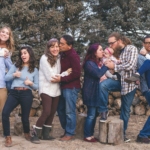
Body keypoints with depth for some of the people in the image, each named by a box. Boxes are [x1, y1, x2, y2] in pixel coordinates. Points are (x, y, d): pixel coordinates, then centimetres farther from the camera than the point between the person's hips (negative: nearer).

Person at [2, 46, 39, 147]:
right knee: (5, 113, -19)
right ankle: (8, 137, -7)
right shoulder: (16, 66, 13)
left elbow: (37, 86, 10)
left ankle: (27, 133, 37)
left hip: (27, 94, -1)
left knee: (25, 117, 5)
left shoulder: (35, 70, 11)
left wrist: (30, 83, -10)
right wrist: (14, 74, -9)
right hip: (14, 93, 1)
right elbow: (6, 78, 9)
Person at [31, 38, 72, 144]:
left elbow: (58, 74, 10)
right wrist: (66, 73, -10)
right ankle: (36, 134, 0)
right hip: (46, 89, -6)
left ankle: (45, 134, 21)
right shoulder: (44, 58, -13)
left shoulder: (58, 58, 6)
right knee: (47, 112, -13)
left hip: (56, 90, 6)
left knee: (52, 112, 9)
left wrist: (59, 76, -12)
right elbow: (51, 77, -16)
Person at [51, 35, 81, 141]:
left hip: (71, 87, -9)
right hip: (63, 86, 9)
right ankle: (67, 130, 28)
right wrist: (59, 78, 3)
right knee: (61, 109, 15)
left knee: (69, 111, -1)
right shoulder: (63, 54, 11)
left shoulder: (73, 56, -15)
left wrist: (61, 79, -22)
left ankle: (70, 134, 12)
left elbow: (76, 73, -20)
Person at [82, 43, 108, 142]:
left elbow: (103, 75, 13)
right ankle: (87, 136, 4)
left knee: (95, 114, 11)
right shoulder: (89, 63, -12)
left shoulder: (99, 62, 14)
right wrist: (106, 65, -15)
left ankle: (91, 134, 20)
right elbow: (98, 74, -24)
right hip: (91, 92, -8)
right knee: (91, 114, -5)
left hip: (97, 92, 8)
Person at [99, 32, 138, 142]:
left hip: (129, 82, -4)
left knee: (126, 109, 7)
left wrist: (114, 66, -15)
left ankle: (122, 132, 23)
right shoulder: (117, 52, 9)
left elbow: (130, 65, -20)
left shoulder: (131, 49, -8)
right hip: (119, 80, 4)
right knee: (103, 85, -27)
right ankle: (104, 110, -10)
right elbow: (116, 68, 12)